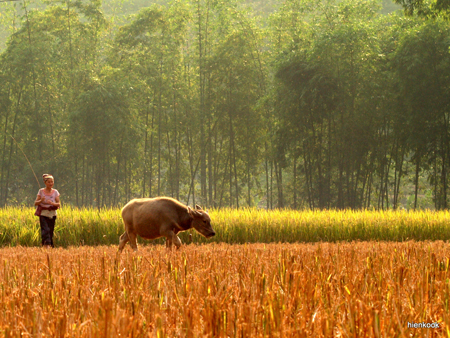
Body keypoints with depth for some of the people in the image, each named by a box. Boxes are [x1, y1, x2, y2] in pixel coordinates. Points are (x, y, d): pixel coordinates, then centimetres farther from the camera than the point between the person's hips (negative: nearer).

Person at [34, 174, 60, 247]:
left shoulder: (55, 192, 5)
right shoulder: (41, 191, 2)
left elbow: (59, 204, 0)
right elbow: (35, 203, 1)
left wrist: (52, 203, -21)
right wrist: (41, 201, -20)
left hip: (52, 214, 2)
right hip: (43, 214, -2)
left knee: (51, 231, 2)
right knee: (45, 229, -19)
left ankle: (51, 245, 11)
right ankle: (47, 244, -29)